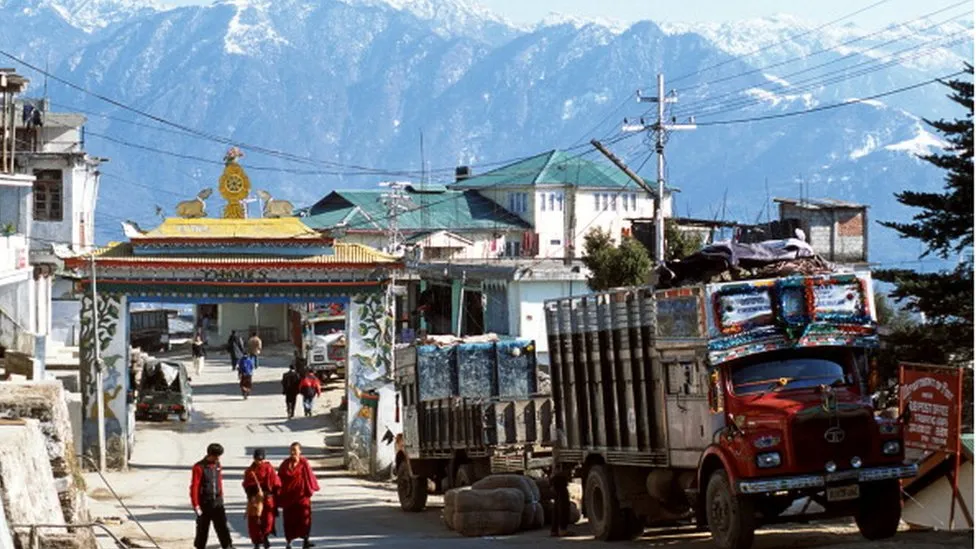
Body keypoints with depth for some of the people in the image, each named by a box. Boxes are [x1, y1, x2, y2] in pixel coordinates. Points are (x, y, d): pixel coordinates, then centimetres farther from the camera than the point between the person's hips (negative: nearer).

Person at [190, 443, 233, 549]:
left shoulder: (217, 465, 4)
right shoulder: (199, 467, -15)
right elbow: (194, 487, -15)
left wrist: (221, 496, 20)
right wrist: (196, 505, -16)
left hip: (217, 502, 5)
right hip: (205, 504, -5)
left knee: (222, 525, -2)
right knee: (203, 528, 6)